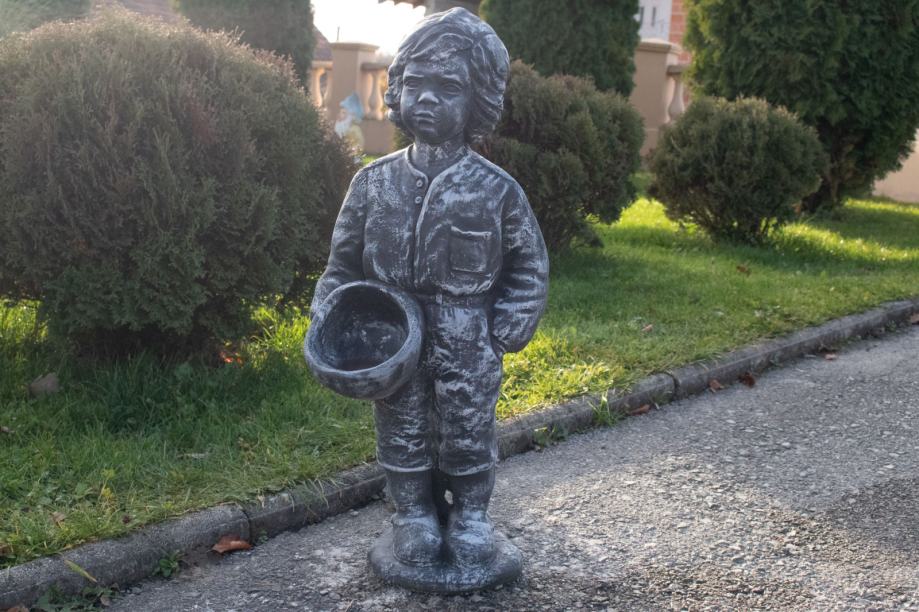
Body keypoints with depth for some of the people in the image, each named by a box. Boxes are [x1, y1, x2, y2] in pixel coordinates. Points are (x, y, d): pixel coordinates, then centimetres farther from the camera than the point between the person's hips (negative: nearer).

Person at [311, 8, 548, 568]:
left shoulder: (497, 189, -9)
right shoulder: (375, 181, -3)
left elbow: (530, 268, 0)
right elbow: (343, 263, 7)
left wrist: (505, 333, -7)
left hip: (467, 348, -2)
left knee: (468, 440, 13)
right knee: (402, 438, 15)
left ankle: (471, 517, 36)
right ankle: (416, 516, 36)